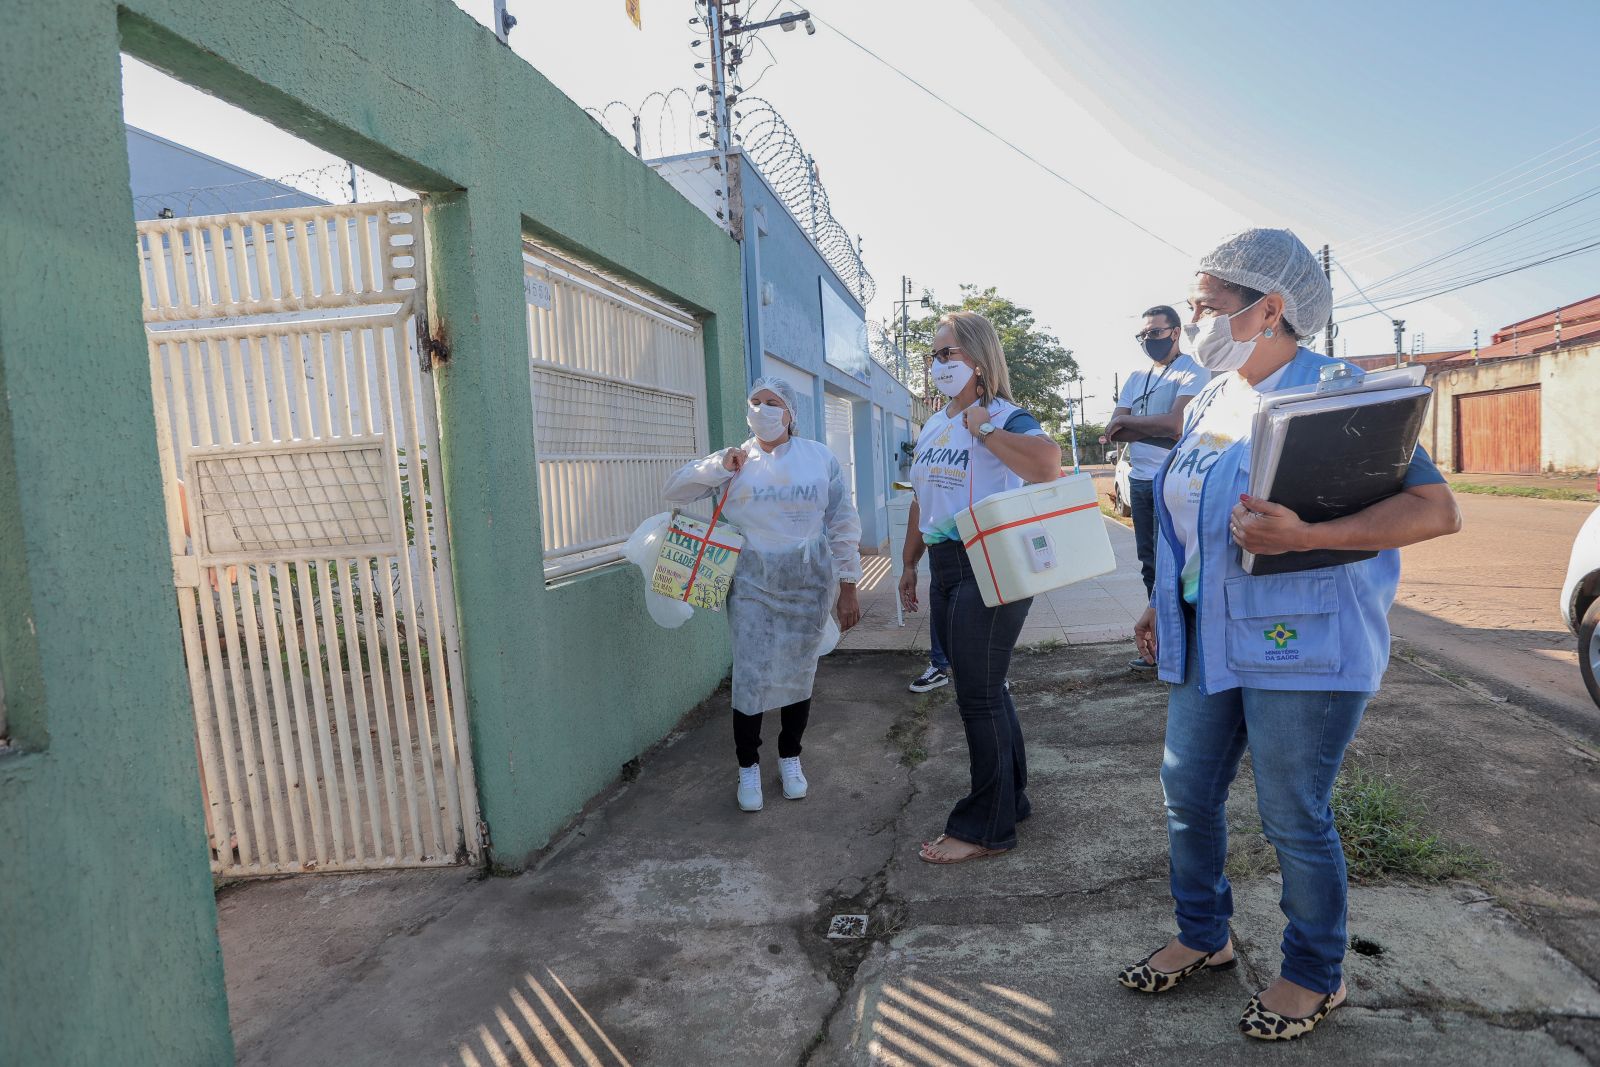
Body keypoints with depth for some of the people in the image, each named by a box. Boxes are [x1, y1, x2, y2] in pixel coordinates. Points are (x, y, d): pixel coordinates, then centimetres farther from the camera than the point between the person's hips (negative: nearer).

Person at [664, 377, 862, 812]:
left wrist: (847, 586, 1)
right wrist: (719, 464, -13)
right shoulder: (736, 461, 3)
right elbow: (675, 490, 2)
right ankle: (748, 767, 18)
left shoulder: (819, 457, 2)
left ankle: (790, 758, 32)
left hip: (807, 584, 1)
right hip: (751, 584, 0)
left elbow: (843, 524, 3)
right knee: (750, 676, -2)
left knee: (798, 674, 10)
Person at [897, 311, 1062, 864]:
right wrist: (909, 565, 21)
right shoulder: (932, 426, 13)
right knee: (985, 690, 17)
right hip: (945, 570, 8)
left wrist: (984, 428, -23)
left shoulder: (1004, 418, -11)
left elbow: (1048, 462, -33)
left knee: (978, 697, -2)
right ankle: (1010, 798, 33)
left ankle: (986, 828, 13)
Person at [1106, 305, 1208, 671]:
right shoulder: (1136, 377, 17)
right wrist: (1156, 431, -10)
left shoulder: (1193, 372, -5)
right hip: (1140, 480, 8)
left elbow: (1176, 423, -20)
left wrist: (1128, 421, -8)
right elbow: (1114, 431, 6)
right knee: (1150, 563, 12)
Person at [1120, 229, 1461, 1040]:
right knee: (1188, 793, 14)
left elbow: (1437, 508, -20)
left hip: (1302, 646, -7)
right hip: (1210, 641, 8)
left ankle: (1316, 975, 30)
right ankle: (1202, 936, 36)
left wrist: (1305, 538, -33)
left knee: (1294, 817, 6)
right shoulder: (1210, 400, 10)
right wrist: (1163, 604, 17)